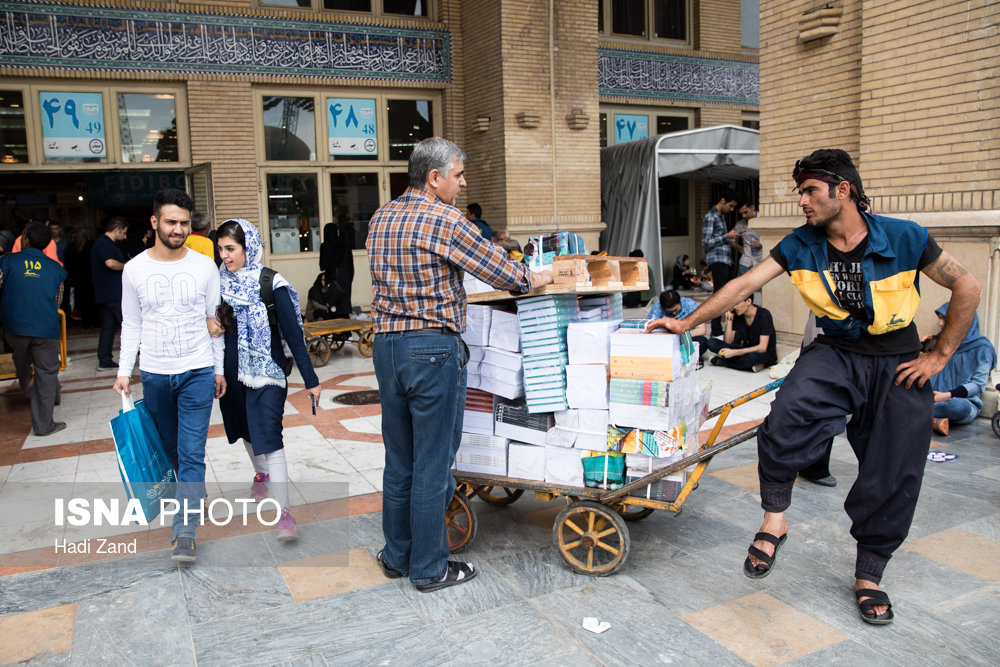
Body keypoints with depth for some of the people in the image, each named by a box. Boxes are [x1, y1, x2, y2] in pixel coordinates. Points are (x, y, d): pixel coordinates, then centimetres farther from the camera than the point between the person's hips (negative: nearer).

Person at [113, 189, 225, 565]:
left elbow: (213, 321, 4)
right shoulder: (135, 269, 0)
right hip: (154, 375, 2)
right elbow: (132, 325, 7)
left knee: (192, 453, -6)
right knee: (171, 448, 17)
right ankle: (192, 499, 41)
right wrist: (124, 372, 2)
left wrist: (220, 369, 5)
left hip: (198, 372, -2)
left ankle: (185, 532, -2)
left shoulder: (204, 266, -3)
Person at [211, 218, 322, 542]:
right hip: (232, 371, 6)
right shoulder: (219, 282, 1)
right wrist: (208, 324, -12)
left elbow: (292, 332, -11)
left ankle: (284, 512, -10)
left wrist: (310, 379, -11)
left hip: (266, 372, -5)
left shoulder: (270, 284, -13)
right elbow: (211, 316, 14)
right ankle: (261, 473, 50)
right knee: (247, 429, 22)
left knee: (268, 437, -12)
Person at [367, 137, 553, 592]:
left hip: (386, 345, 8)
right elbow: (496, 268, -7)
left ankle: (397, 556, 29)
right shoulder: (444, 220, -13)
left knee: (399, 458, 16)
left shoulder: (380, 219, 11)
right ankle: (429, 568, 16)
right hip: (432, 348, -8)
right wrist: (534, 279, 12)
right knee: (432, 463, 3)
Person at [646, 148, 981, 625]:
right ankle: (774, 518, -11)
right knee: (790, 412, -32)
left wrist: (940, 356, -4)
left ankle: (869, 575, 24)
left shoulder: (904, 239, -12)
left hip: (899, 364, 0)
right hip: (836, 353, 1)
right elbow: (745, 284, -9)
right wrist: (687, 323, -14)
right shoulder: (802, 245, -5)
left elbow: (966, 287, -4)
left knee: (894, 474, 2)